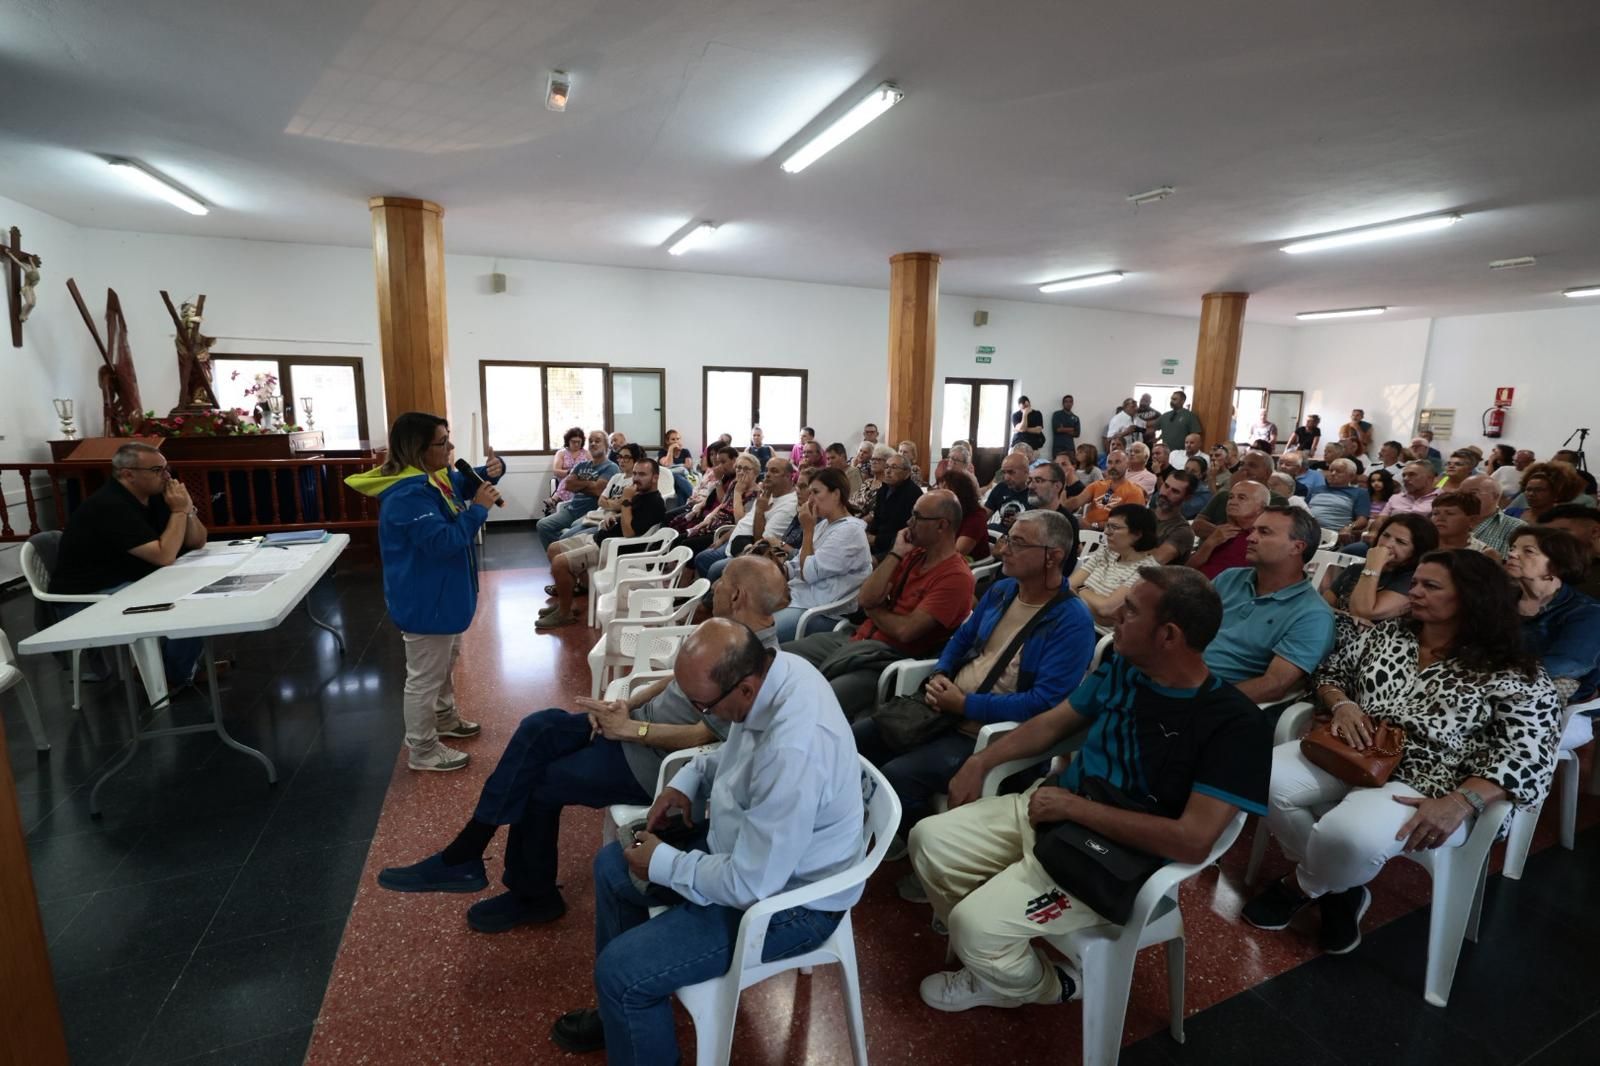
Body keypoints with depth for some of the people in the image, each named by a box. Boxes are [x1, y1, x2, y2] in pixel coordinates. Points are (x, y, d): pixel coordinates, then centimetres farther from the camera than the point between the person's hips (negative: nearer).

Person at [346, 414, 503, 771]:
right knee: (425, 677, 4)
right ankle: (422, 751, 20)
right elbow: (443, 541, -33)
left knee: (446, 662, 27)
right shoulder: (408, 495, -28)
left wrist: (491, 470, -2)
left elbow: (465, 483, 20)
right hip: (426, 603, -11)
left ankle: (444, 717, 47)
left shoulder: (435, 476, 3)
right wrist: (479, 509, -29)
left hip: (443, 595, 11)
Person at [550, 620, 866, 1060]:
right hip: (748, 845, 9)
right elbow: (737, 753, 11)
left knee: (621, 968, -15)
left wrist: (662, 862, -16)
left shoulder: (794, 751, -39)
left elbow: (749, 883, -30)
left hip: (785, 900, -9)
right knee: (612, 865, 17)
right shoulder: (774, 669, -12)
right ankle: (622, 1011, 37)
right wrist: (689, 779, -5)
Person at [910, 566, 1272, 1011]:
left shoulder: (1234, 724, -20)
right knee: (928, 840, 0)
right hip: (1042, 809, 7)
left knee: (975, 925, -18)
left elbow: (1193, 841, -26)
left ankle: (1041, 984, 18)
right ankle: (989, 954, 24)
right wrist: (981, 760, 3)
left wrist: (1075, 807, -22)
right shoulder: (1120, 664, -1)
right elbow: (1055, 721, 12)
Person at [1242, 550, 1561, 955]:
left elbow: (1527, 758, -11)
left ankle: (1299, 886, 4)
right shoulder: (1387, 634, 11)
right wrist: (1342, 704, -5)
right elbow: (1331, 672, 19)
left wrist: (1457, 804, -26)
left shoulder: (1512, 676, -3)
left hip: (1425, 788, -5)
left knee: (1349, 835, -35)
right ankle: (1338, 888, 3)